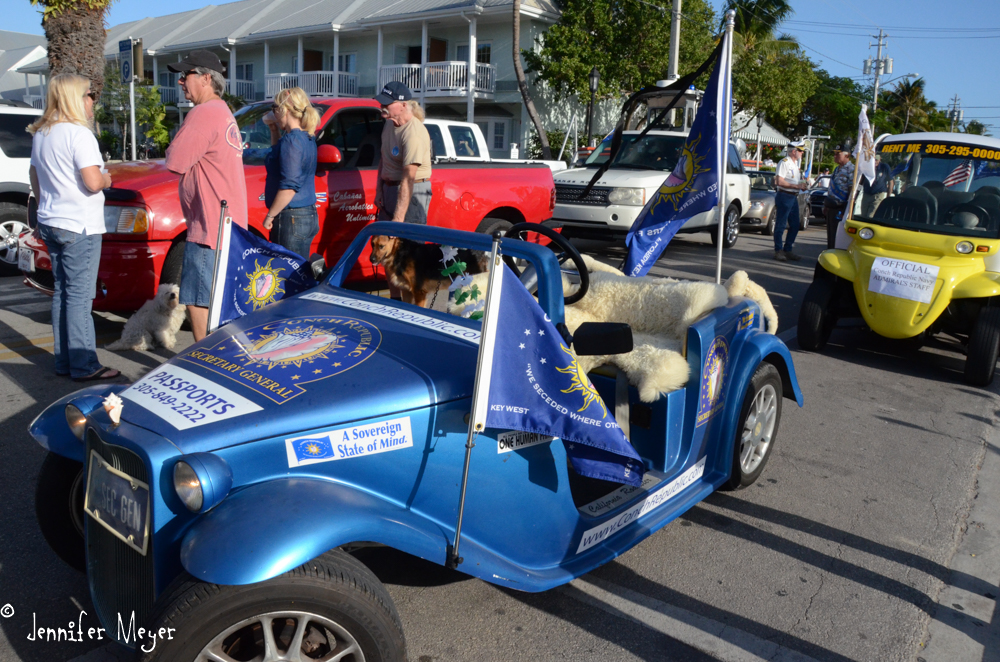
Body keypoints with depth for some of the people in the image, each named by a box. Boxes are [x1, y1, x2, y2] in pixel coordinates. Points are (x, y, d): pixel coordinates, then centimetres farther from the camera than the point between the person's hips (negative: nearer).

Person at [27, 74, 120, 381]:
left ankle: (64, 361, 19)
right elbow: (92, 182, -22)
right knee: (79, 296, -5)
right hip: (79, 227, -9)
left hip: (50, 223, 9)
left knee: (62, 292, 14)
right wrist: (107, 179, -1)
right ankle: (84, 365, -1)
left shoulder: (40, 134, 13)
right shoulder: (78, 133, -14)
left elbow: (34, 175, 22)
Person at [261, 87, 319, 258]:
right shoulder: (307, 138, 12)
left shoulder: (291, 140, -15)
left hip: (291, 218, -10)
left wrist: (270, 215, -15)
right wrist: (274, 131, 23)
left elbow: (289, 186, -22)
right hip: (309, 216, 10)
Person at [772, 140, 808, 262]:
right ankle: (778, 251, 2)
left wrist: (802, 185, 9)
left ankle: (787, 250, 17)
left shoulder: (795, 163, 19)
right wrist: (796, 186, -18)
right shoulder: (784, 162, -10)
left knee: (795, 225, 9)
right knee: (780, 225, -3)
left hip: (794, 197, 9)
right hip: (784, 196, -9)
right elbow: (779, 182, -19)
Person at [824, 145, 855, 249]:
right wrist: (826, 205, 20)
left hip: (839, 208, -9)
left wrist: (846, 210, -22)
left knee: (837, 237, -6)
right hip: (831, 208, 9)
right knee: (830, 236, 14)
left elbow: (852, 190, -18)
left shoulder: (851, 169, -12)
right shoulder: (837, 169, 17)